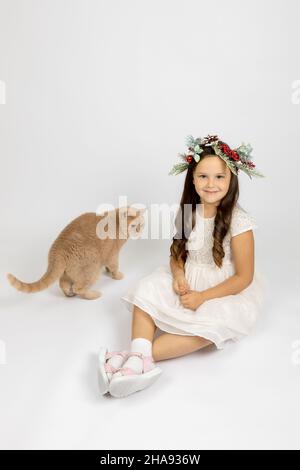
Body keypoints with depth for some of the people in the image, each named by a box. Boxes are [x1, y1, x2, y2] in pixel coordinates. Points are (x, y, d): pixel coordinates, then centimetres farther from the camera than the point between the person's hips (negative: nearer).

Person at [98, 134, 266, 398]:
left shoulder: (239, 221, -19)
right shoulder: (188, 213, -4)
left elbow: (244, 277, -15)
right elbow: (177, 253, 9)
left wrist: (203, 297, -20)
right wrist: (178, 274, -14)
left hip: (226, 290, -5)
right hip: (188, 281, 5)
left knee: (212, 324, -34)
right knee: (146, 290, -16)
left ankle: (137, 356, -32)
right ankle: (140, 359, -32)